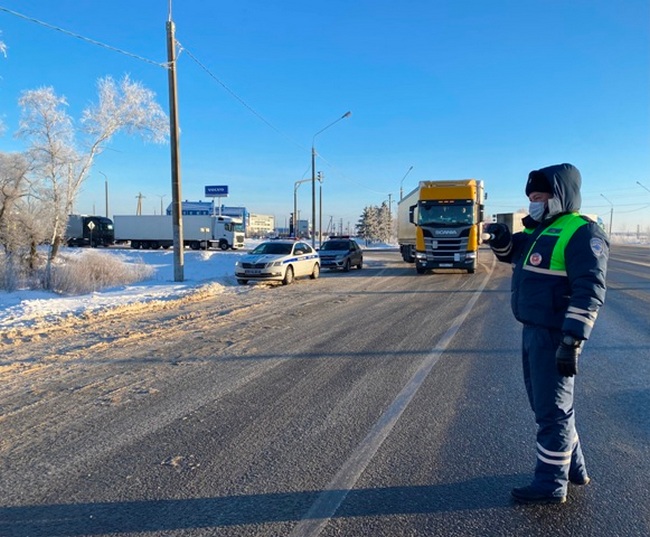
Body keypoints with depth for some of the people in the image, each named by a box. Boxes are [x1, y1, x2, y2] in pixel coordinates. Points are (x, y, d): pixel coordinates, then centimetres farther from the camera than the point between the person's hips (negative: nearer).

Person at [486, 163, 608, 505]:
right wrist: (501, 240, 5)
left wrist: (572, 341, -27)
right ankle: (574, 470, 36)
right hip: (533, 332, 10)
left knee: (552, 410, 1)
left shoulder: (582, 233, -15)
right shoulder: (539, 230, 13)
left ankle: (551, 485, 17)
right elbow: (511, 254, 28)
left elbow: (589, 292, -22)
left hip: (554, 336, -10)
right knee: (545, 403, 19)